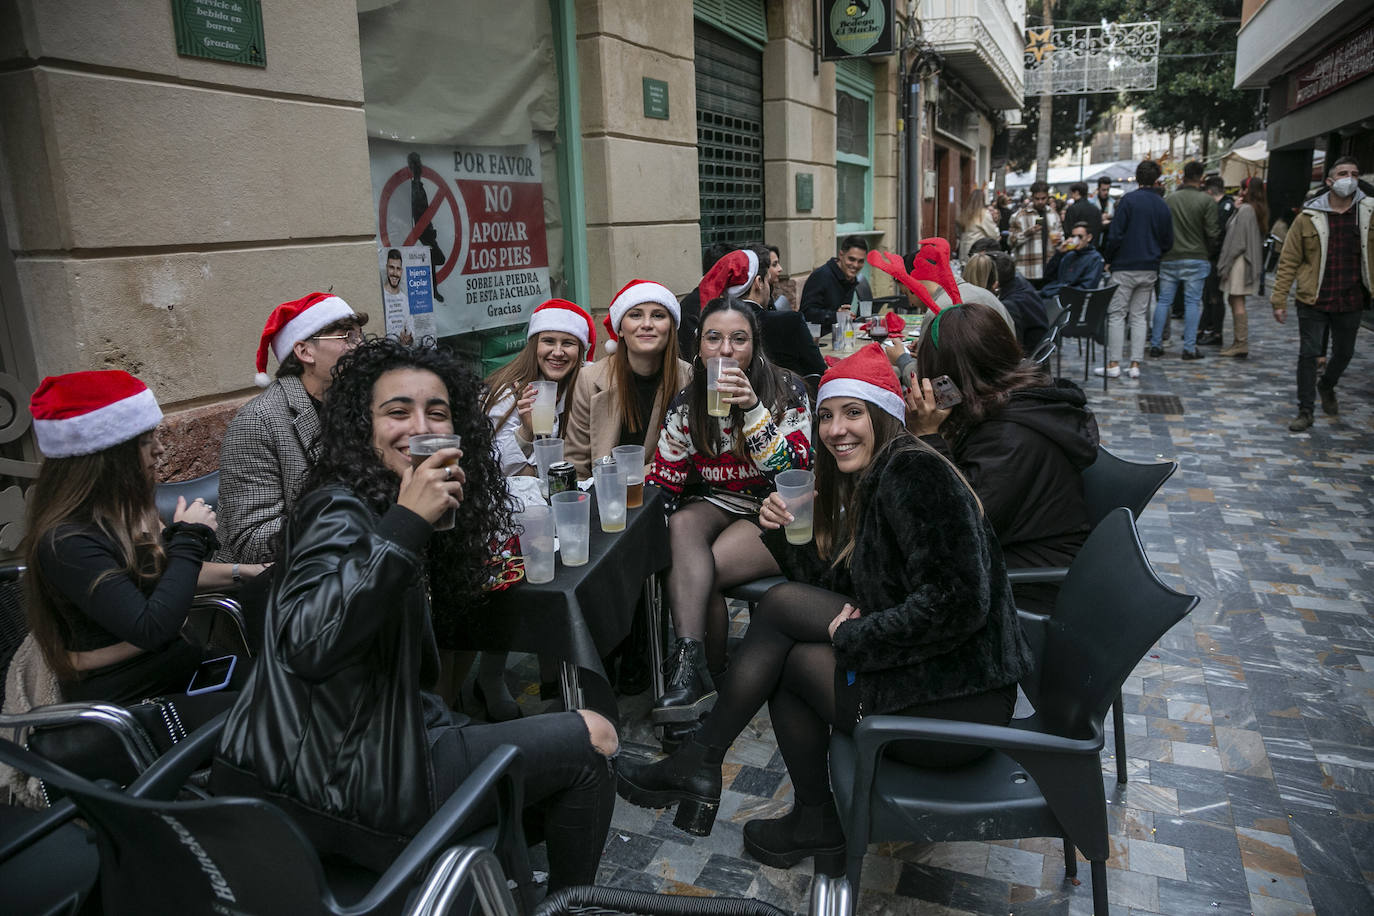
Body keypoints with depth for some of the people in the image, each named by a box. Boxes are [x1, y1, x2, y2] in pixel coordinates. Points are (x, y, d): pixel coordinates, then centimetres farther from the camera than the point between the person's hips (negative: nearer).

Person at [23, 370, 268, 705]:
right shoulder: (67, 541, -25)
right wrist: (190, 537, -21)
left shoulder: (121, 510, 2)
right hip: (125, 695, -8)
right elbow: (151, 628, -30)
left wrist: (240, 572, 8)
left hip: (164, 659, 8)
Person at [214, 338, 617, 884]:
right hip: (339, 783, -9)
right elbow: (306, 647, -36)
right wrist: (405, 526, -37)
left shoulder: (380, 509, 10)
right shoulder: (341, 511, -18)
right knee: (587, 743, -1)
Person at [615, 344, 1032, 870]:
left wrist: (851, 636, -16)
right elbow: (836, 586, 12)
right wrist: (788, 531, -3)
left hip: (957, 704, -9)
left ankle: (698, 763, 9)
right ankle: (817, 824, 18)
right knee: (782, 653, 6)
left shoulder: (914, 472, -17)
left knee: (782, 605, -8)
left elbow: (956, 603, -26)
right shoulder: (869, 481, 12)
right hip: (926, 672, 9)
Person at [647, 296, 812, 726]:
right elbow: (662, 481, 3)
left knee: (696, 573, -26)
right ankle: (692, 665, -38)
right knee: (683, 523, -32)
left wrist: (753, 408, -30)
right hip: (716, 504, 4)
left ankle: (704, 673, -3)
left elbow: (794, 471, -20)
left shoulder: (786, 391, -9)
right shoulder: (686, 403, 0)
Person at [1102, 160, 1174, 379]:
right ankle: (1135, 365, 7)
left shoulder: (1129, 200, -9)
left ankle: (1114, 363, -3)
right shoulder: (1163, 206, 7)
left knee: (1117, 314, 0)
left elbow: (1115, 235, -13)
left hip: (1125, 267, -5)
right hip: (1150, 270, 5)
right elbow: (1168, 242, 11)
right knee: (1139, 315, 9)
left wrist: (1107, 258, 0)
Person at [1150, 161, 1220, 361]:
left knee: (1163, 301, 7)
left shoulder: (1169, 199, 4)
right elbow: (1212, 232, -7)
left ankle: (1156, 344, 7)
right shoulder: (1207, 201, -5)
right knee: (1192, 302, 1)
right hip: (1195, 259, -3)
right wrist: (1207, 251, 10)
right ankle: (1190, 347, 1)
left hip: (1169, 259, 3)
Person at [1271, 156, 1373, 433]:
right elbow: (1288, 261, -2)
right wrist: (1279, 299, -5)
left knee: (1343, 354, 16)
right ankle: (1305, 410, 10)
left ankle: (1326, 386, 46)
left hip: (1350, 302, 3)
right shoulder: (1308, 218, -5)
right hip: (1313, 301, -2)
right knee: (1308, 355, -1)